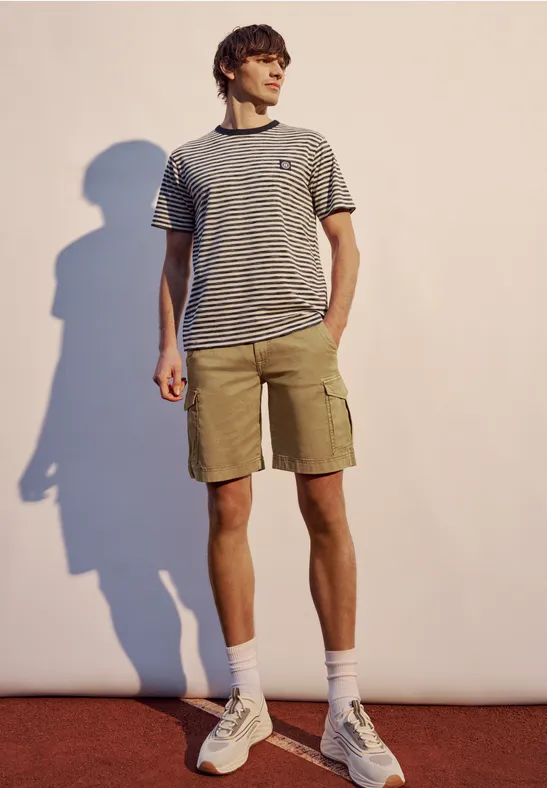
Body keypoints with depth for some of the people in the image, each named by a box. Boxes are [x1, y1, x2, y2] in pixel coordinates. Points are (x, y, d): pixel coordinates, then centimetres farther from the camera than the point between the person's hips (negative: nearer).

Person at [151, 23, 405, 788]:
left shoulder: (310, 148, 18)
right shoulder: (188, 160, 20)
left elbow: (345, 245, 13)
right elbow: (175, 260, 18)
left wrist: (331, 334, -1)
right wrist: (169, 345, 5)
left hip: (301, 337, 0)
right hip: (216, 347, 1)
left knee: (326, 510, -6)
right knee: (228, 512, -1)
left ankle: (345, 711, 5)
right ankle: (246, 701, 13)